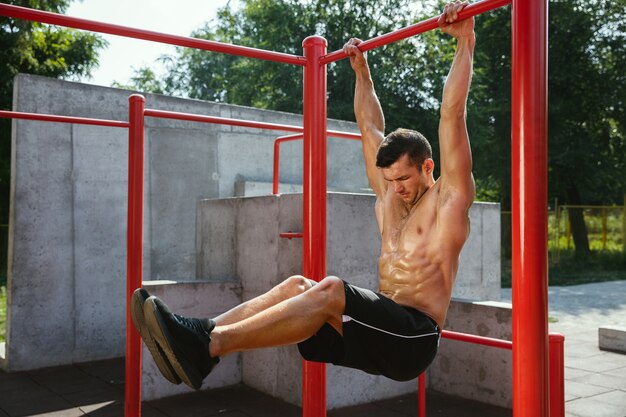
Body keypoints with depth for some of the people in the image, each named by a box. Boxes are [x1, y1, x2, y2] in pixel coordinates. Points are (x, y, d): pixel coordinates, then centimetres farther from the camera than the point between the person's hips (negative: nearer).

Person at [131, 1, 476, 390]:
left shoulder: (448, 198, -1)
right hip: (381, 326, 7)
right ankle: (200, 332, -27)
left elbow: (453, 115, -9)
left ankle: (207, 347, -40)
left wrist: (464, 42, -9)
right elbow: (371, 127, 23)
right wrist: (362, 70, 27)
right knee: (296, 286, -15)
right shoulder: (389, 197, 17)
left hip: (414, 337, -7)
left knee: (331, 290, -32)